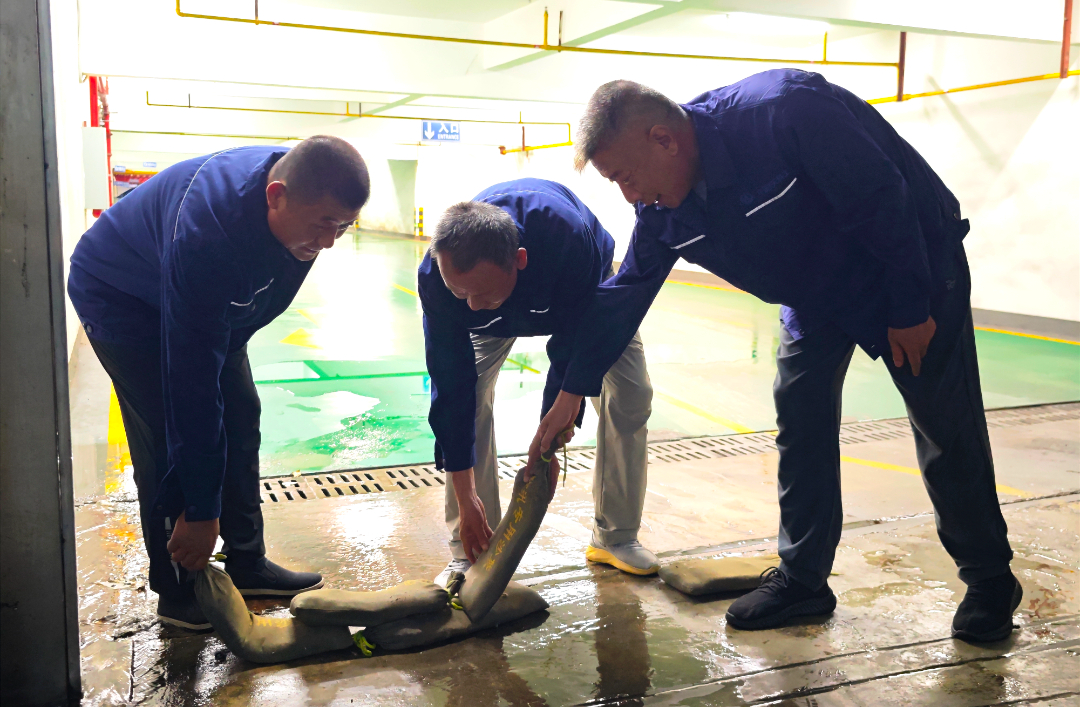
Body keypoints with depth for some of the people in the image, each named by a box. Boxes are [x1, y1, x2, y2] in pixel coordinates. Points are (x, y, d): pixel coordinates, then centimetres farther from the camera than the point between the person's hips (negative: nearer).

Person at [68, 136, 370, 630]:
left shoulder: (305, 193, -21)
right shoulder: (204, 240, -43)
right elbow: (192, 383, -39)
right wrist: (200, 511, -33)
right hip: (121, 298, -7)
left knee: (240, 420, 4)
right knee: (168, 438, -13)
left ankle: (247, 563, 16)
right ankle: (177, 591, 2)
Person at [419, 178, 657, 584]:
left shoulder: (568, 237, -48)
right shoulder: (437, 275, -38)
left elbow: (574, 353, -36)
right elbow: (452, 387, -31)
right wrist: (465, 498, -28)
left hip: (582, 294, -1)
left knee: (630, 396, -13)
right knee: (468, 396, -18)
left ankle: (616, 538, 4)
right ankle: (470, 552, -7)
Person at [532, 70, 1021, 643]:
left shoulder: (783, 112, -36)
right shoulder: (665, 210, -12)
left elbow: (885, 200, -29)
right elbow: (624, 295, -3)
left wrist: (910, 310, -20)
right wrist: (571, 394, -1)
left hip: (916, 264, -6)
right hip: (818, 291, 6)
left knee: (946, 433, 0)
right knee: (800, 423, 2)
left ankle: (990, 582, 19)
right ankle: (802, 579, 16)